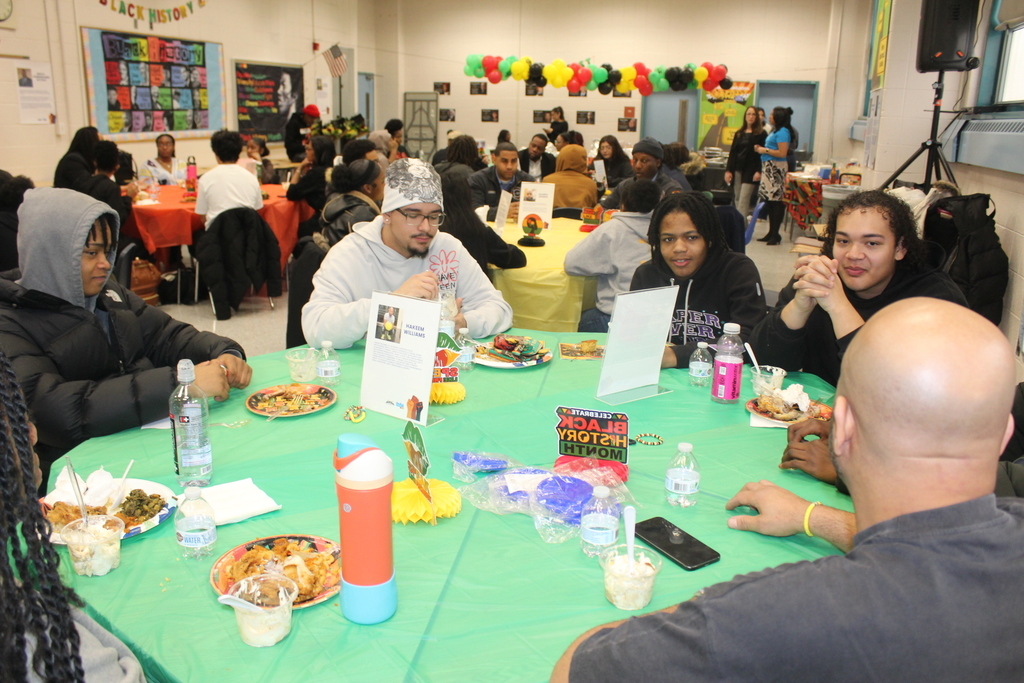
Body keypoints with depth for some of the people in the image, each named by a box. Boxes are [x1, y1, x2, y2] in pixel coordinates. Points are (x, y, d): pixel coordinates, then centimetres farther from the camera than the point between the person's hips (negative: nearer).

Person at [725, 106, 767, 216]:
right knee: (737, 199, 5)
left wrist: (759, 171, -15)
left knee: (743, 200, -13)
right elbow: (732, 152, 13)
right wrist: (728, 170, 5)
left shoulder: (761, 134, 1)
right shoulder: (739, 133, 16)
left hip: (750, 171, -5)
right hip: (737, 170, 5)